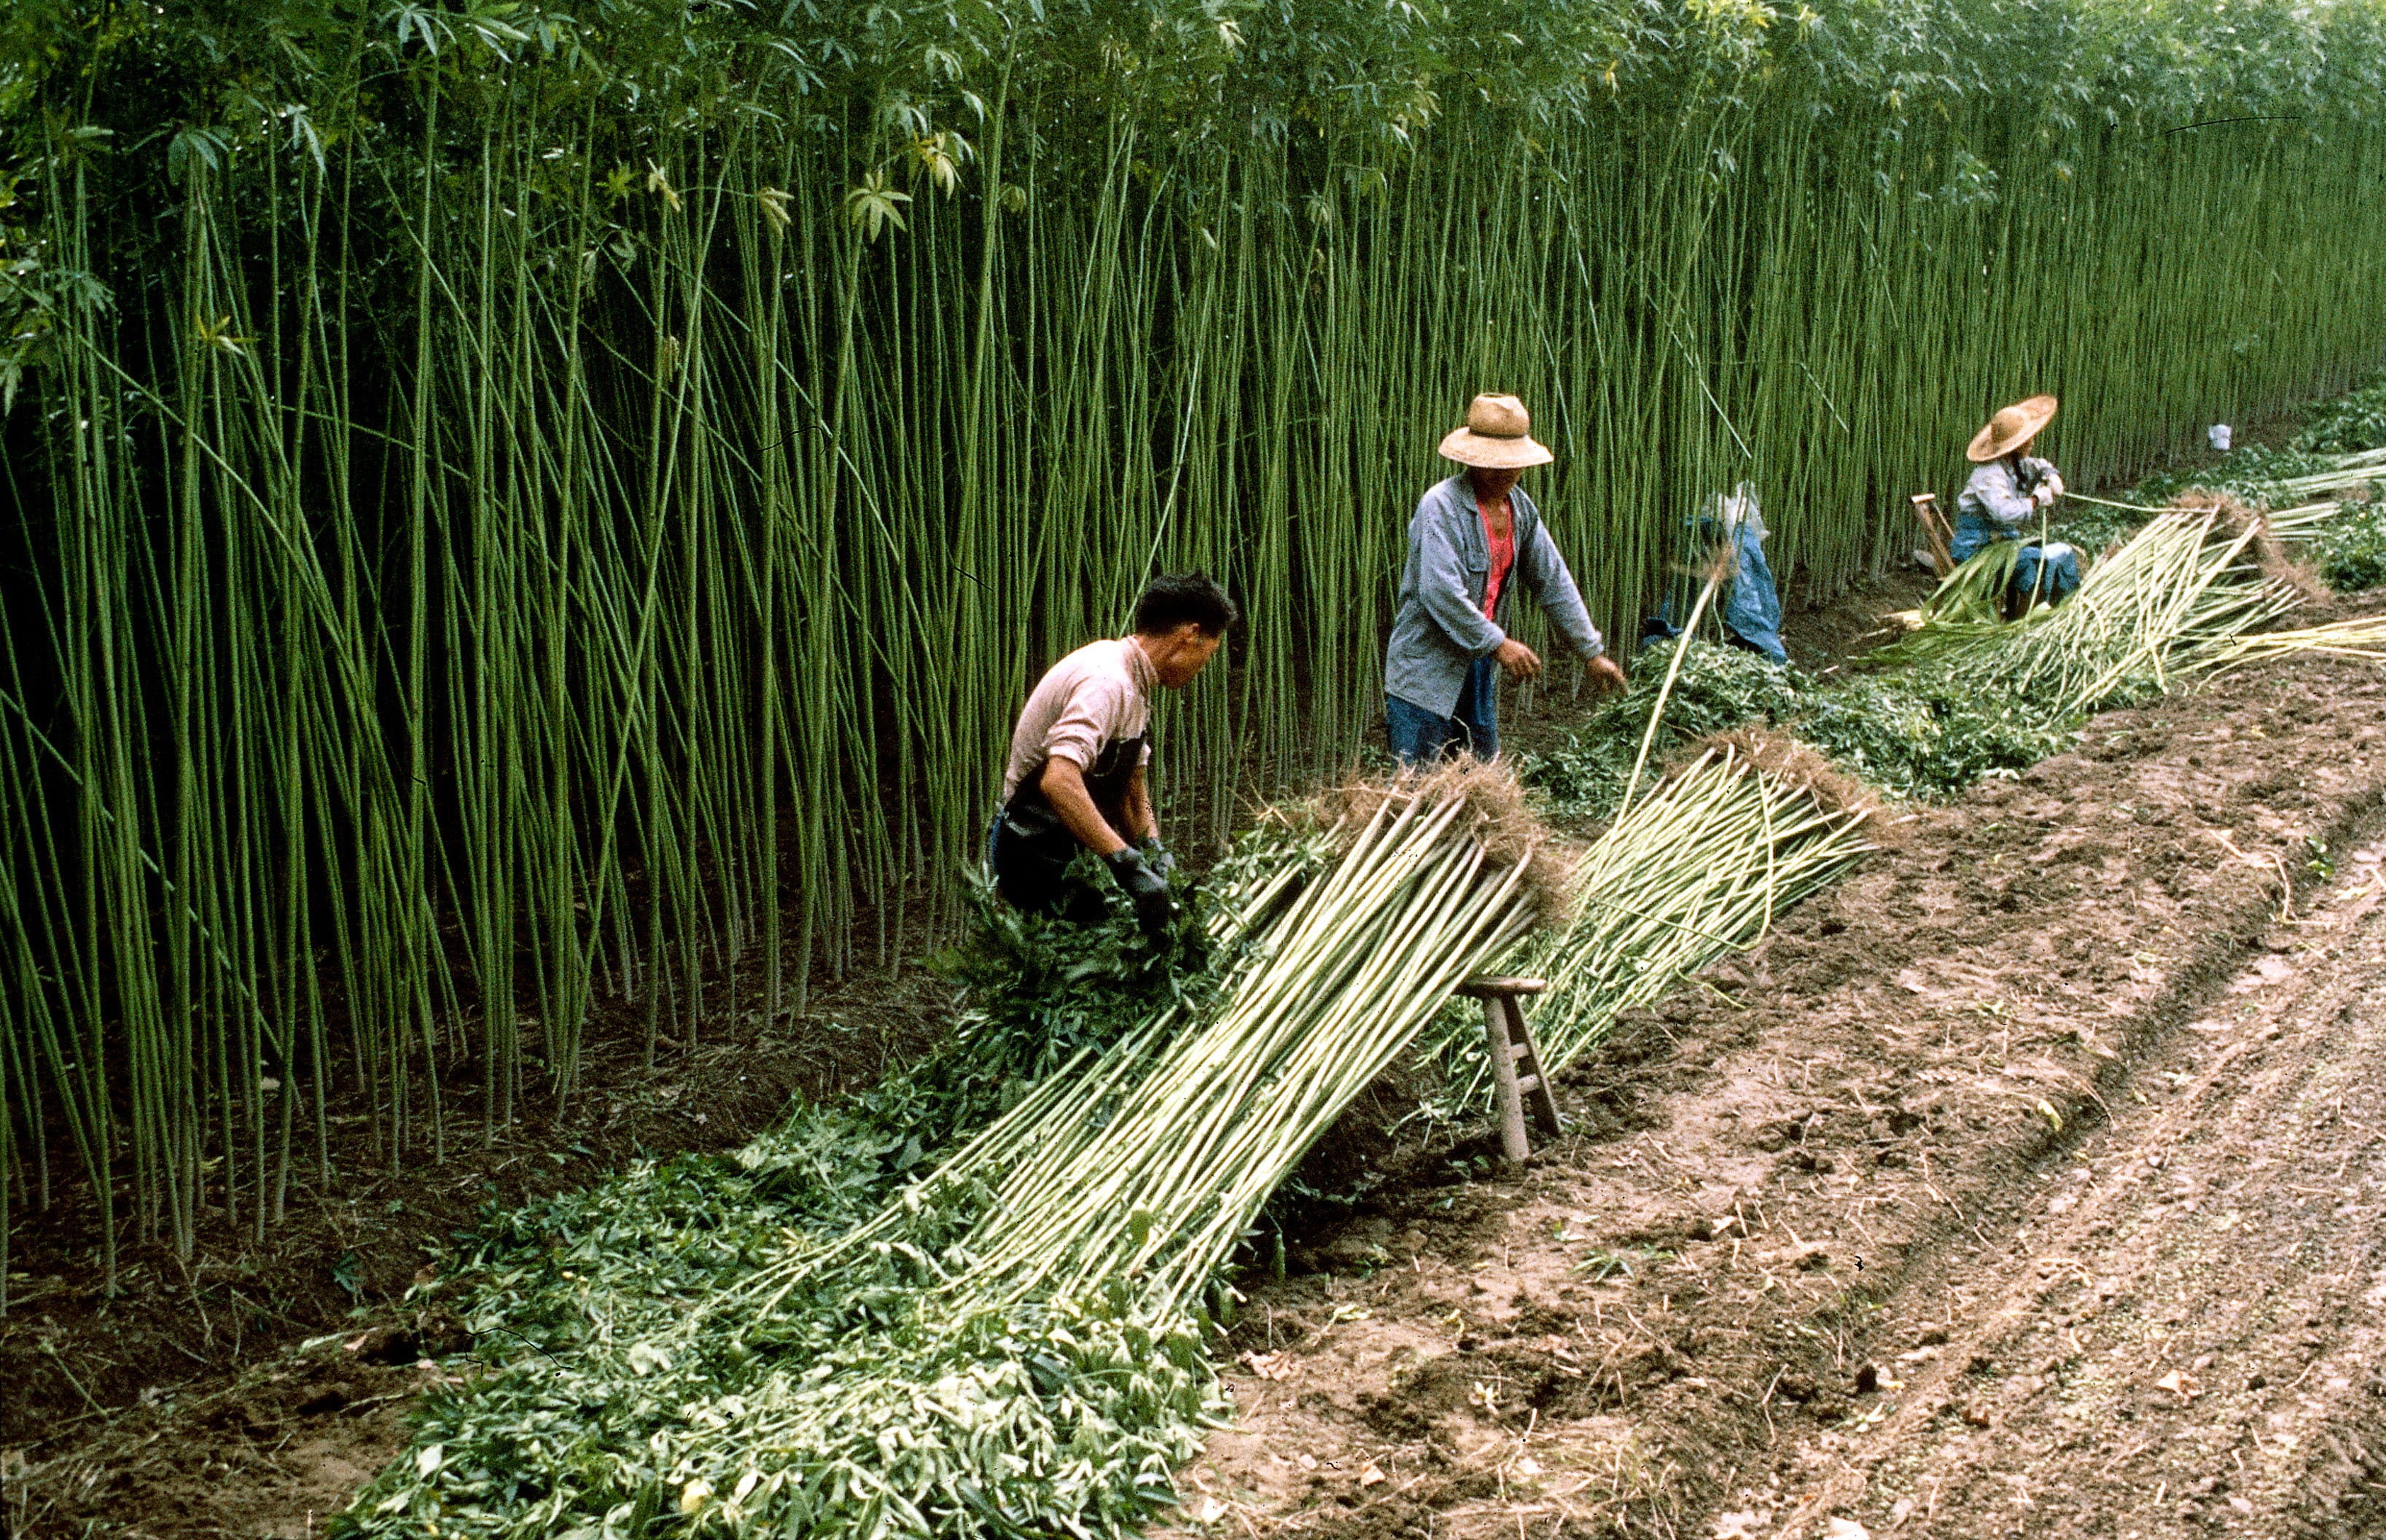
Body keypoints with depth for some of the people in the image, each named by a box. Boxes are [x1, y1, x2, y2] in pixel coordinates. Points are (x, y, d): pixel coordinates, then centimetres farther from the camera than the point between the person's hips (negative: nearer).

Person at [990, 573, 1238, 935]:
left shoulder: (1132, 680, 10)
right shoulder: (1108, 681, -24)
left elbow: (1131, 779, 19)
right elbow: (1059, 780, -39)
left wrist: (1152, 850, 2)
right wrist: (1129, 865, -41)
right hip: (1037, 857, -10)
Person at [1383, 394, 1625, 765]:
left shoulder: (1521, 508, 7)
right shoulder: (1441, 506, -17)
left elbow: (1554, 583, 14)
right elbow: (1440, 592, -26)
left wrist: (1592, 652, 12)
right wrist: (1498, 644, -22)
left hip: (1478, 666, 8)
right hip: (1425, 670, -8)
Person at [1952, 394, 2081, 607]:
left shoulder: (2017, 465, 6)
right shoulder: (1990, 475, -24)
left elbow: (2039, 466, 30)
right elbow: (2004, 513, -38)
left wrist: (2051, 477, 6)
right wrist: (2036, 500, -22)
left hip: (2005, 539, 10)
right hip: (1977, 548, -10)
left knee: (2064, 553, 1)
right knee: (2043, 560, -26)